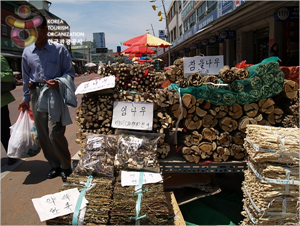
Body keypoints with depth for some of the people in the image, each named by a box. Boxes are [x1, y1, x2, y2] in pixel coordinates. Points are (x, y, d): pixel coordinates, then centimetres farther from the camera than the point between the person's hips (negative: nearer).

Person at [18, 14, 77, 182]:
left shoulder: (59, 49, -5)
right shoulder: (27, 52, 8)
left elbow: (70, 73, 0)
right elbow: (26, 77, 16)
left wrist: (58, 82, -19)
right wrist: (26, 99, 20)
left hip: (54, 96, -5)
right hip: (37, 98, 5)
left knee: (55, 134, -8)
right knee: (43, 136, 8)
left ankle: (66, 167, 12)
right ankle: (55, 165, 25)